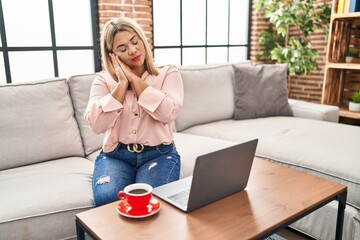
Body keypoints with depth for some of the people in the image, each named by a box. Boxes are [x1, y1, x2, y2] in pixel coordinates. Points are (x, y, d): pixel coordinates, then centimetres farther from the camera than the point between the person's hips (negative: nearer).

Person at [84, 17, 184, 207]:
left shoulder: (168, 73, 2)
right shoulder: (103, 80, 4)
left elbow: (168, 113, -16)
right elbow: (96, 125, -11)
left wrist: (134, 79, -12)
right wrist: (122, 83, -11)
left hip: (159, 154, 0)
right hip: (115, 155, 1)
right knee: (106, 198, -28)